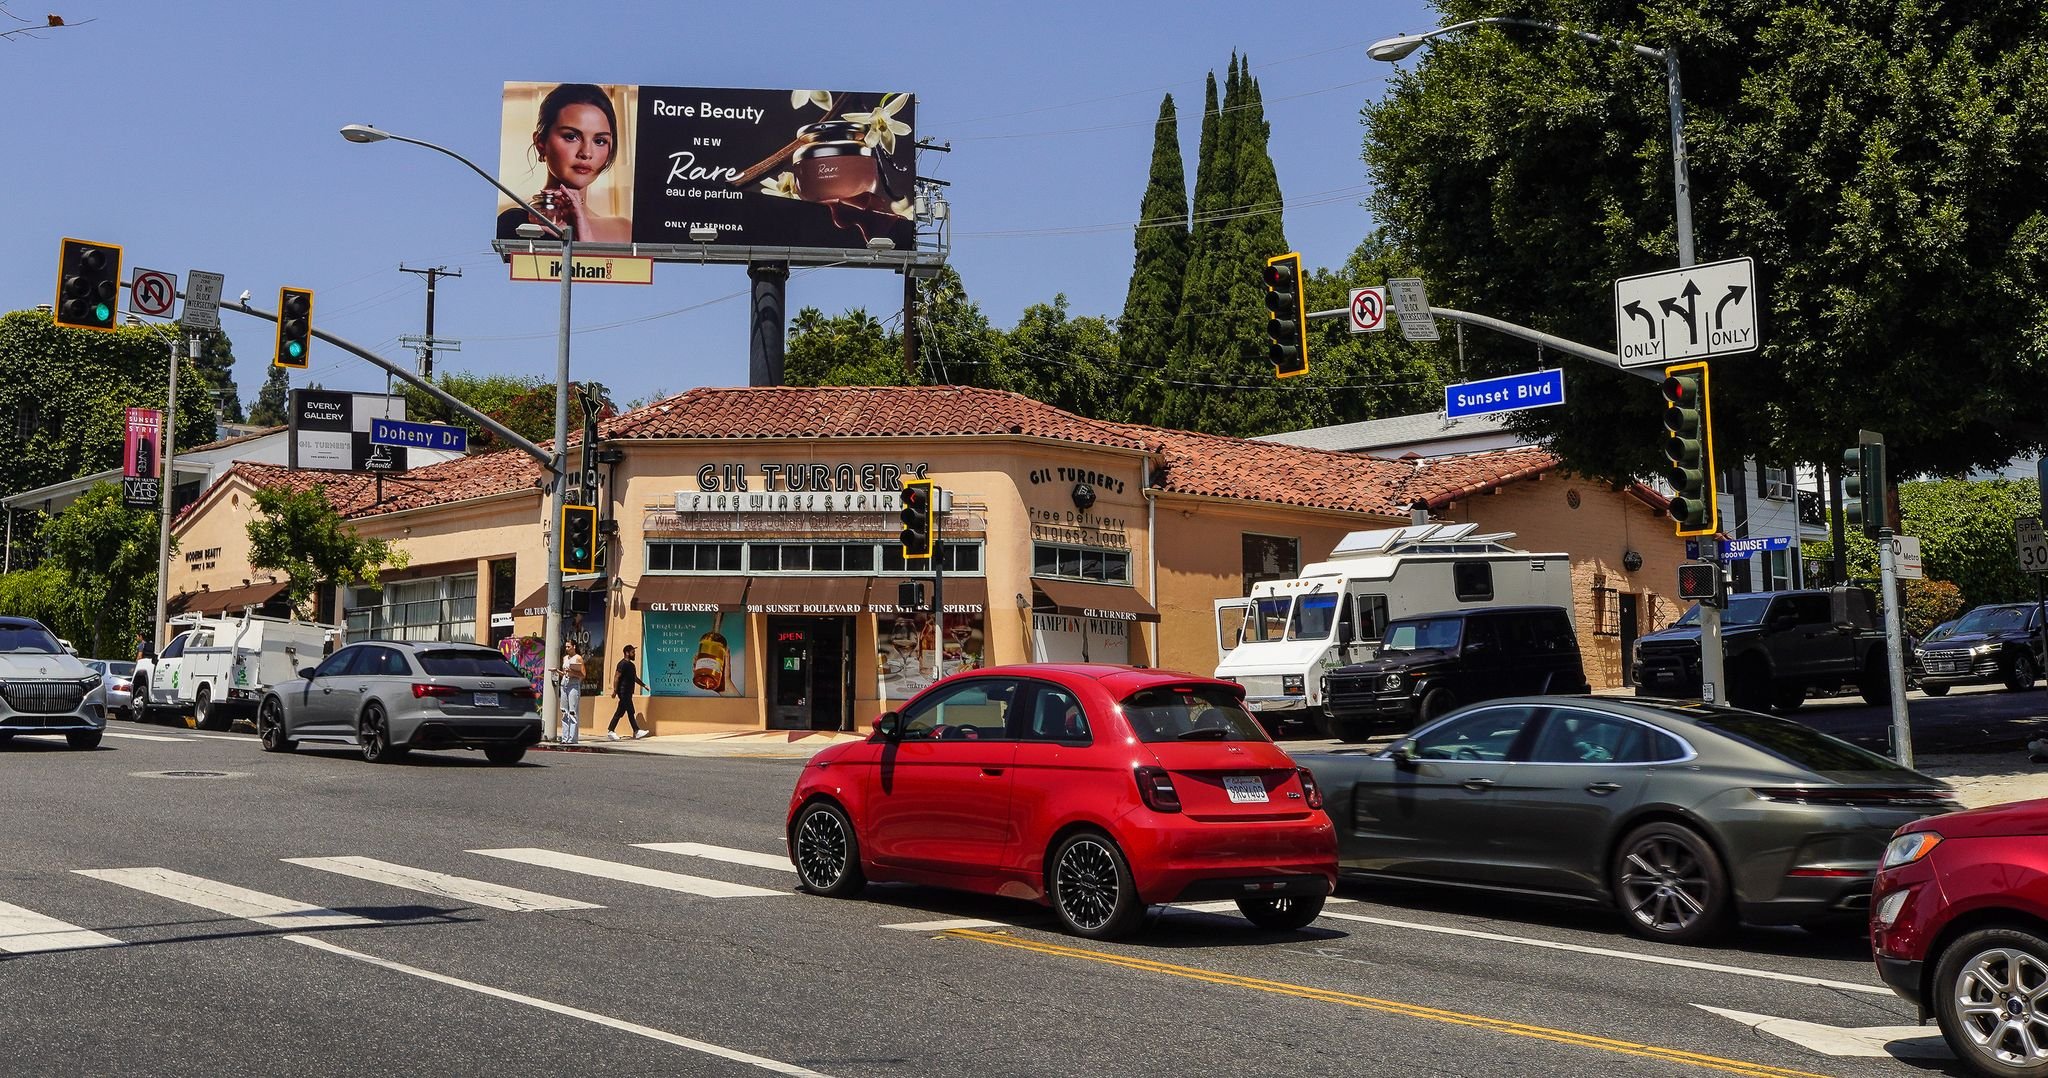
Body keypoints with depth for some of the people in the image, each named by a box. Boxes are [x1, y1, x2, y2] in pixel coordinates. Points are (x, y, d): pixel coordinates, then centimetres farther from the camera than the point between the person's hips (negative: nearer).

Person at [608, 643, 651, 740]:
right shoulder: (623, 664, -12)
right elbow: (617, 677, -18)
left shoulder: (631, 665, 18)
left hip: (628, 692, 10)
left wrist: (644, 685, 25)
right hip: (624, 692, -10)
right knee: (630, 712, -6)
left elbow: (635, 678, 28)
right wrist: (615, 690, -23)